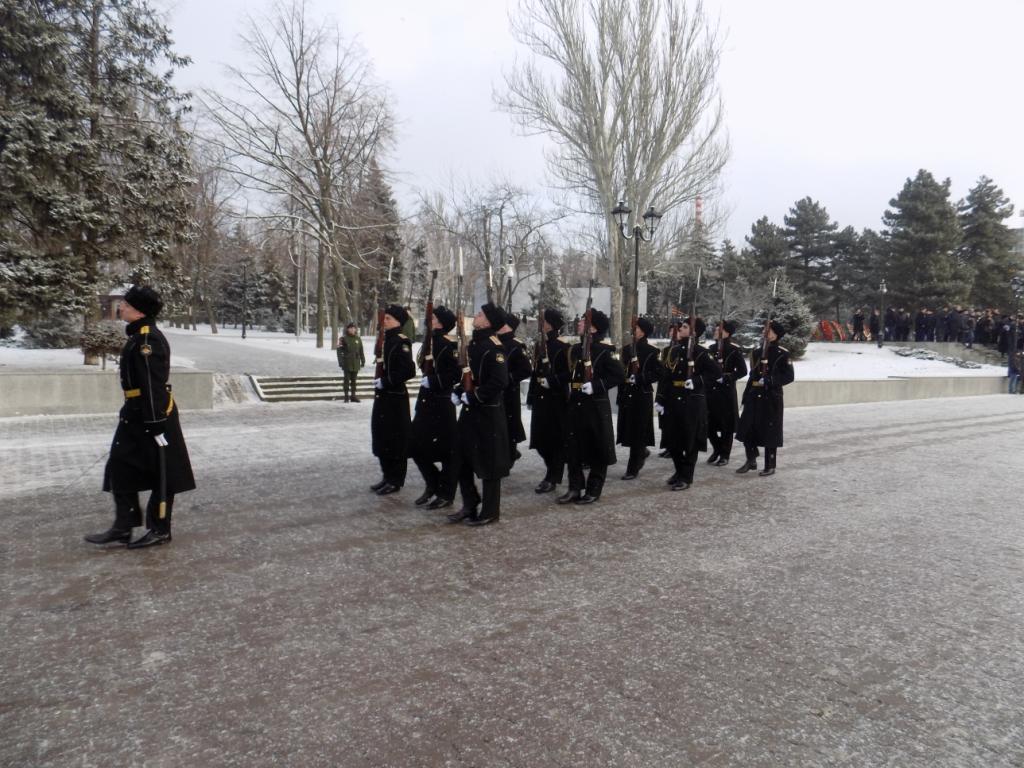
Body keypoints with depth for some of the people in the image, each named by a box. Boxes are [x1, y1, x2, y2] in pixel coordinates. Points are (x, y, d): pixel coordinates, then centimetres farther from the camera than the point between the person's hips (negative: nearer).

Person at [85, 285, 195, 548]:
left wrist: (156, 423, -25)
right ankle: (123, 528, 21)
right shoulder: (139, 336, 14)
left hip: (153, 416, -11)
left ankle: (160, 530, 13)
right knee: (120, 467, 13)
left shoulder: (147, 339, -18)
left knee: (162, 476, 2)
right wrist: (128, 413, 24)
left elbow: (154, 385, -23)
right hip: (137, 415, 11)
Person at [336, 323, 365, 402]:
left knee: (354, 380, 10)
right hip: (347, 363, -3)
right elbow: (339, 351, -5)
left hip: (356, 363, 4)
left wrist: (363, 360, 10)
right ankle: (346, 396, 5)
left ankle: (353, 396, 17)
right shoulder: (343, 339, -3)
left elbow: (361, 351, 13)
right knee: (347, 380, 1)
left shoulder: (358, 339, 8)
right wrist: (340, 361, -11)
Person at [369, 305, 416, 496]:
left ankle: (395, 481, 12)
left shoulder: (401, 342, -15)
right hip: (383, 397, 9)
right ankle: (387, 476, 27)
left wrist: (385, 382, -20)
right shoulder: (386, 339, 12)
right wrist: (379, 382, 10)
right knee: (382, 438, 15)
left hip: (395, 398, -9)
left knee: (395, 440, 1)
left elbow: (409, 371, -23)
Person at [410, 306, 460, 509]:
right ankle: (432, 484, 28)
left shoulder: (449, 343, -13)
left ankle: (446, 494, 14)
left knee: (445, 449, 2)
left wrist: (433, 381, -22)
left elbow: (457, 373, -20)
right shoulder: (430, 341, 13)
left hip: (442, 403, -9)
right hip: (426, 402, 9)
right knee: (416, 445, 10)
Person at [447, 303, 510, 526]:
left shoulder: (493, 347, -16)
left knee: (488, 462, 2)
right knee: (462, 460, 14)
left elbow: (499, 382, -25)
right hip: (470, 410, 9)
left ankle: (490, 512, 15)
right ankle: (469, 506, 27)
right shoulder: (474, 343, 12)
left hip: (489, 412, -9)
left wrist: (473, 396, -20)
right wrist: (457, 391, 5)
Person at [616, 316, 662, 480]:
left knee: (638, 432, -2)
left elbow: (658, 373, -10)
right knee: (628, 430, 10)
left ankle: (633, 469, 5)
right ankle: (642, 452, 38)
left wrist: (638, 378, -19)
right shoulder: (627, 349, 11)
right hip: (627, 396, 6)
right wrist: (620, 395, 9)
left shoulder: (653, 351, -6)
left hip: (643, 396, -6)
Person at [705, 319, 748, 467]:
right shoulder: (711, 349, 9)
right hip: (710, 391, 5)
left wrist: (726, 377, -17)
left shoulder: (734, 350, -6)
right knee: (709, 424, 7)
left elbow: (742, 371, -7)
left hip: (726, 392, -5)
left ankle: (725, 455, 15)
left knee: (726, 425, 3)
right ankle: (717, 448, 29)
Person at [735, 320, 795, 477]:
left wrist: (769, 381, -20)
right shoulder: (757, 351, 10)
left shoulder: (782, 353, -6)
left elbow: (789, 376, -8)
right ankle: (751, 460, 23)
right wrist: (746, 395, 14)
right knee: (746, 428, 5)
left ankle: (770, 466, 14)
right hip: (754, 396, 5)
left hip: (771, 398, -5)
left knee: (769, 432, 1)